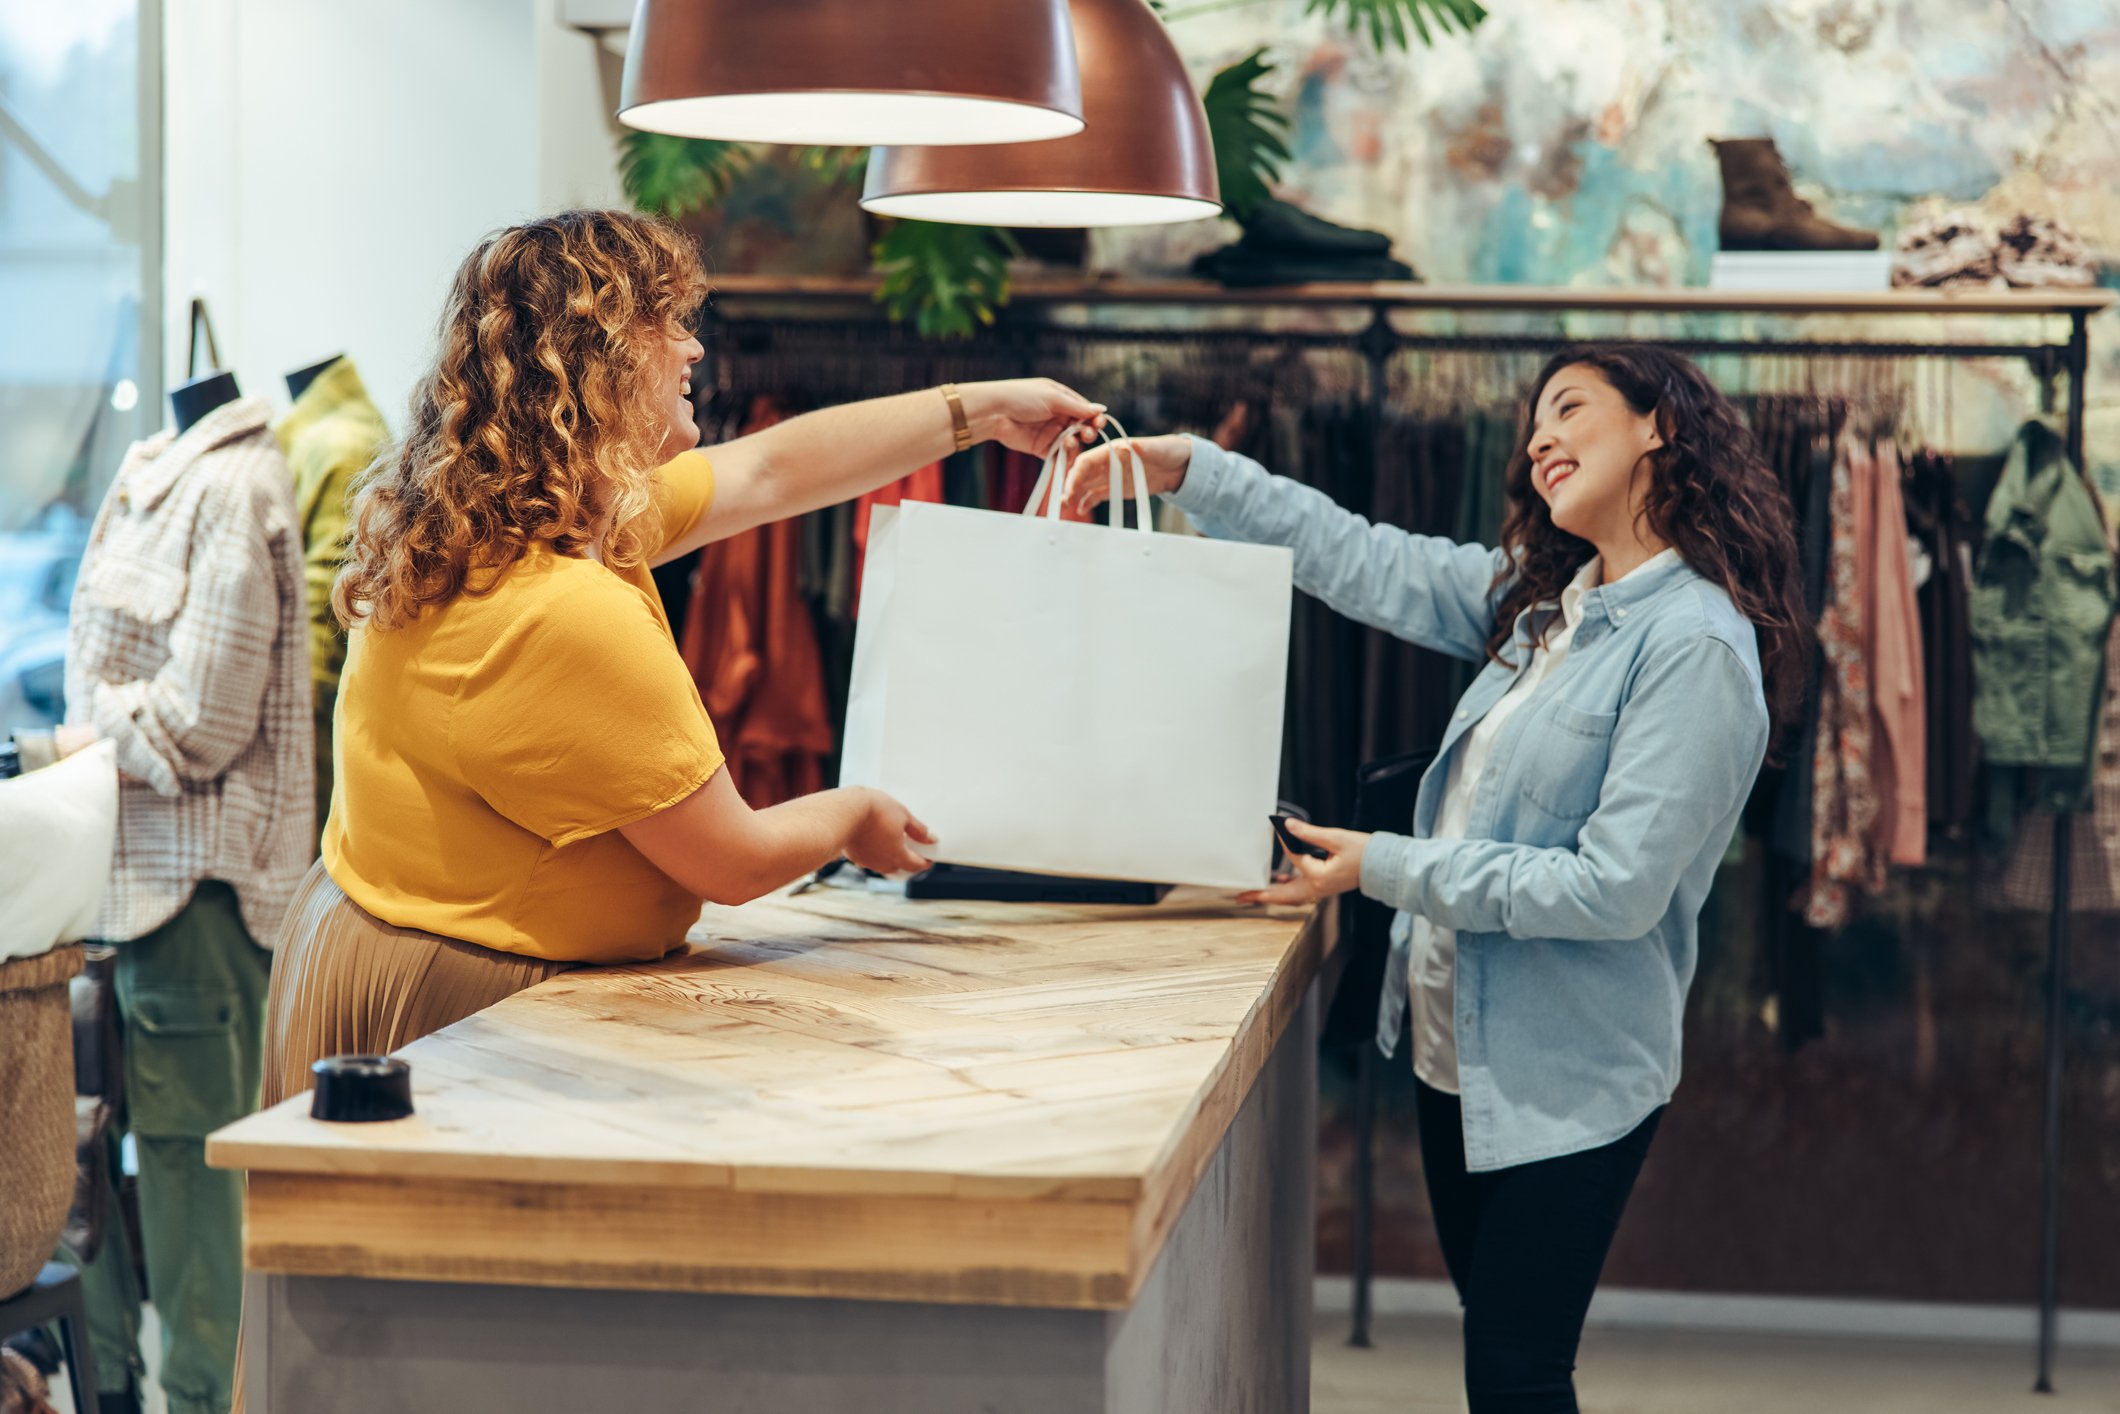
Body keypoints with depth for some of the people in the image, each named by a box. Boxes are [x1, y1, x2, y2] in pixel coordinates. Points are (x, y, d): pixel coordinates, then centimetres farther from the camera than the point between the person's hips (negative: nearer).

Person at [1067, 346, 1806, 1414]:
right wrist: (1181, 469, 5)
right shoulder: (1539, 595, 8)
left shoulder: (1696, 644, -19)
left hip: (1561, 1084, -9)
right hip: (1459, 1049, 9)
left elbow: (1617, 888, -23)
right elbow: (1367, 563, 12)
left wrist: (1387, 869, -19)